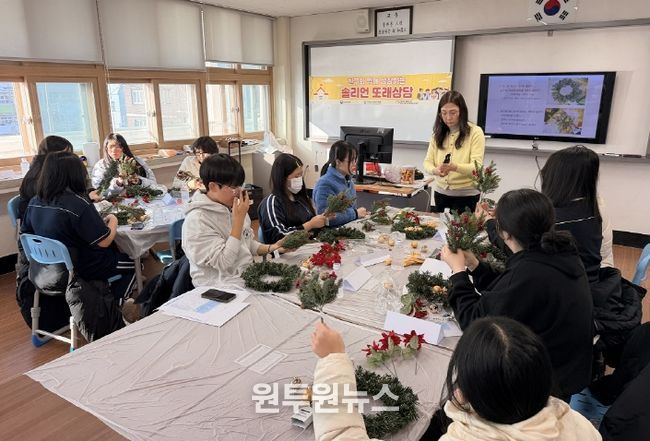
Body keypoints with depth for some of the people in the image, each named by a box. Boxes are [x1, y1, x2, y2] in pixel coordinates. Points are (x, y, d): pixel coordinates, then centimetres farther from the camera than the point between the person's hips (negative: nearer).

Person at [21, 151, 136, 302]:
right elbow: (104, 241, -25)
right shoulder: (78, 204, -29)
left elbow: (25, 233, 8)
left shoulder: (35, 202, -7)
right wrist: (113, 220, -5)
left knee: (113, 250, 28)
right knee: (131, 262, 15)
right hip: (80, 269, -7)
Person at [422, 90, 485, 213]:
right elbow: (427, 162, -1)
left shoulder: (475, 132, -8)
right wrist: (435, 170, -24)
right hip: (440, 193, 4)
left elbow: (476, 167, -17)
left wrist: (455, 167, -36)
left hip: (466, 195, -4)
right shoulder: (438, 134, 4)